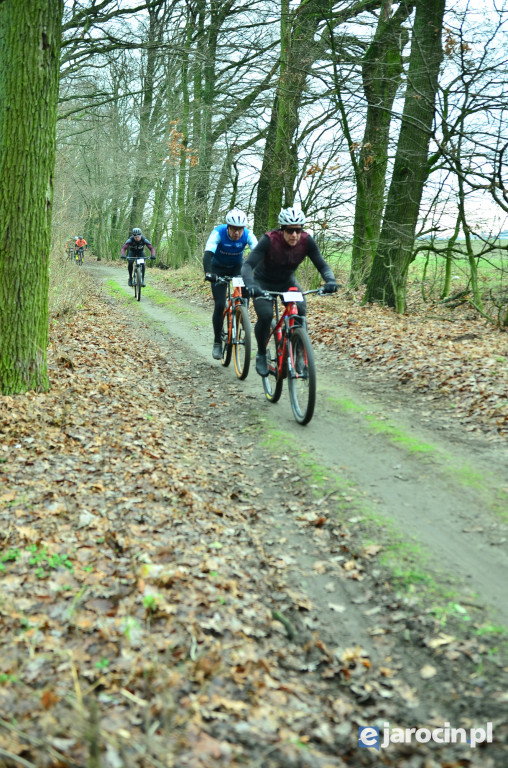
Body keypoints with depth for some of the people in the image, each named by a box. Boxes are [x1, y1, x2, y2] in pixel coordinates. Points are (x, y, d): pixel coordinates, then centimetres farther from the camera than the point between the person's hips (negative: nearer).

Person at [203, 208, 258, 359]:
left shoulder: (248, 235, -23)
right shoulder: (218, 233, -29)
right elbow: (208, 254, -41)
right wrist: (208, 273, -59)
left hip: (237, 267, 2)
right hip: (219, 268, -2)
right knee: (219, 305, -11)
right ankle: (217, 342, 1)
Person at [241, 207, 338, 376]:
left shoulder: (307, 241, -20)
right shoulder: (269, 240, -30)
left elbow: (322, 265, -19)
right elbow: (248, 265, -36)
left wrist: (330, 280, -41)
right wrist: (250, 285, -56)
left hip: (287, 282, 3)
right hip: (264, 283, -3)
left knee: (300, 311, -24)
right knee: (265, 316, -26)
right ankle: (261, 354, 0)